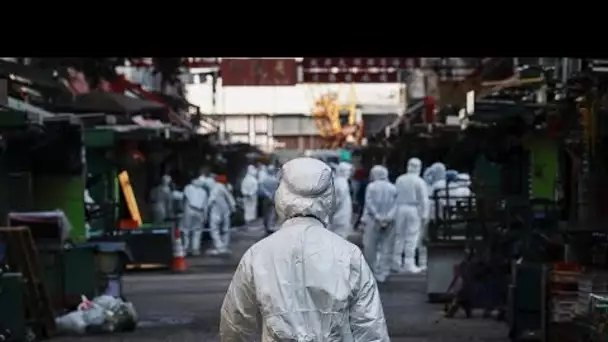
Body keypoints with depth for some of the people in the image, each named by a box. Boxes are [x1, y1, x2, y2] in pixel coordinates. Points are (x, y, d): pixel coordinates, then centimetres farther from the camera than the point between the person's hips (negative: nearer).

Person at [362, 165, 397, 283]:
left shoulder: (371, 187, -2)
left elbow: (369, 203, -9)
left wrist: (377, 216, -7)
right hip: (389, 222, 2)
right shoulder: (393, 188, 5)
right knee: (386, 248, 5)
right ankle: (382, 275, 3)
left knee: (370, 248, 6)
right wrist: (388, 217, -9)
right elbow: (395, 205, -3)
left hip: (373, 221, -2)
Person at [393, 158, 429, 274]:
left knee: (399, 236, 12)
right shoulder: (419, 182, -9)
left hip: (400, 209, 4)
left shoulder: (399, 180, 2)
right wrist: (424, 215, -3)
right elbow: (424, 200, -10)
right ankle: (409, 264, 1)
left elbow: (394, 196, 6)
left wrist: (394, 211, 13)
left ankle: (396, 263, 15)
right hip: (414, 209, -4)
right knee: (412, 238, 1)